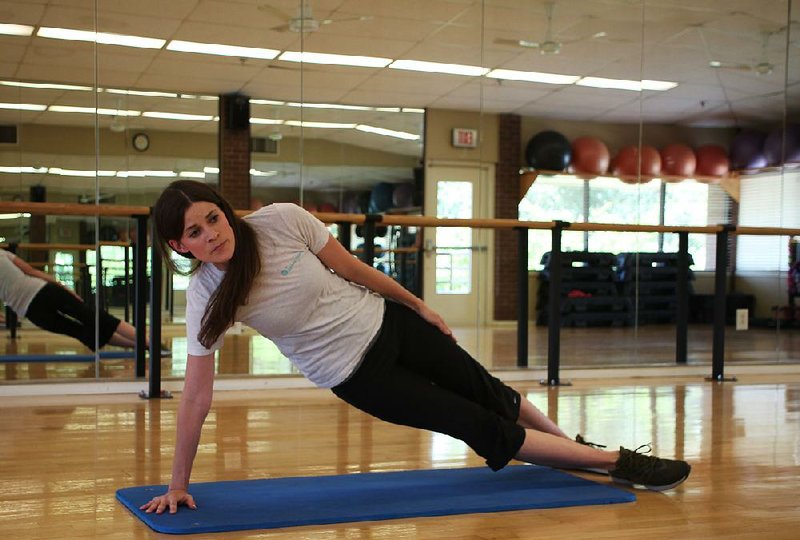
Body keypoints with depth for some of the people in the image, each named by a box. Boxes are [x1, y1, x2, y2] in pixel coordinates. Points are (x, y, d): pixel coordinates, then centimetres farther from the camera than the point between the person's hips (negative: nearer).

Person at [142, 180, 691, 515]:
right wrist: (178, 484, -11)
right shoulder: (205, 296, -19)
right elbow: (197, 396, -14)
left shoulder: (281, 220, -18)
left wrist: (418, 304, 5)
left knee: (490, 394, 15)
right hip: (355, 375, -1)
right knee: (487, 432, 1)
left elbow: (352, 267, -6)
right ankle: (618, 461, 15)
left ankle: (575, 444, 44)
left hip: (384, 323, 1)